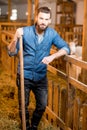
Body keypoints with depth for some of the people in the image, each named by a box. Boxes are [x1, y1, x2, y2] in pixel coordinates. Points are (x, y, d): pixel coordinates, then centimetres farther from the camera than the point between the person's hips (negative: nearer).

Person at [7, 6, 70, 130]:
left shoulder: (52, 33, -7)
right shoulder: (25, 31, -14)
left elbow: (66, 48, -9)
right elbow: (11, 53, -12)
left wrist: (52, 56, -26)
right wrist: (16, 38, -31)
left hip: (41, 76, 2)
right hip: (25, 76, -2)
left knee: (42, 106, 12)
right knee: (23, 107, 10)